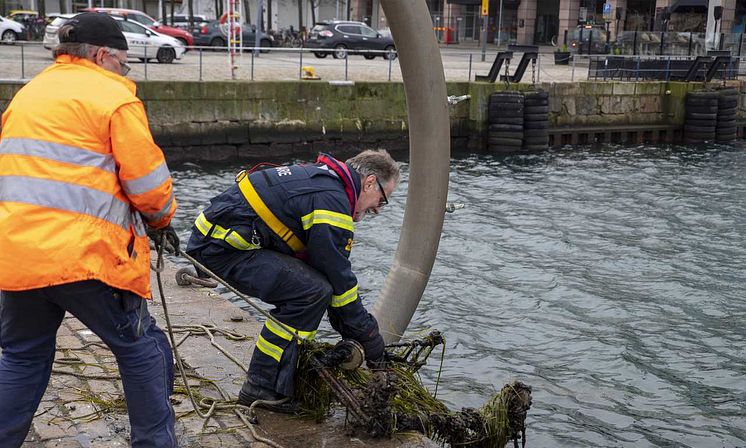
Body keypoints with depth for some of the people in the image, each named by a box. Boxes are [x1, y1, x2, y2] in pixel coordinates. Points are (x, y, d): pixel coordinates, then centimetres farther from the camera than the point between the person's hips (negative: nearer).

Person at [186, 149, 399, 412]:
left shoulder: (320, 177, 17)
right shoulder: (331, 201, -16)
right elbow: (339, 278, -13)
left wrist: (348, 330, 21)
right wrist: (368, 334, -1)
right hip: (222, 247, -11)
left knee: (300, 289, 14)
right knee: (311, 292, -18)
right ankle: (262, 388, -9)